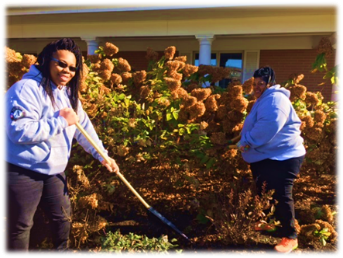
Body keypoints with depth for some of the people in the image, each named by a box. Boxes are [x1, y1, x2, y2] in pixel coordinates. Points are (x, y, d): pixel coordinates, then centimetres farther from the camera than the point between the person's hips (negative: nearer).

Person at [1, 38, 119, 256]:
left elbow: (84, 126, 11)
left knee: (63, 216, 22)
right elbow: (19, 131, -31)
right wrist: (61, 121, -25)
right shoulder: (26, 89, -21)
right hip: (21, 171, -8)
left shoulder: (68, 93, 7)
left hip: (53, 170, 9)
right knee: (21, 225, 8)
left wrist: (102, 155, 6)